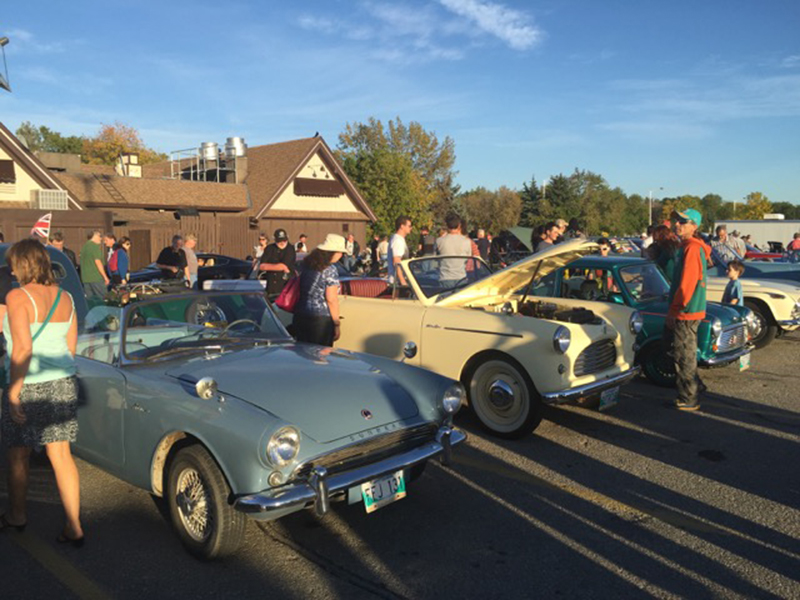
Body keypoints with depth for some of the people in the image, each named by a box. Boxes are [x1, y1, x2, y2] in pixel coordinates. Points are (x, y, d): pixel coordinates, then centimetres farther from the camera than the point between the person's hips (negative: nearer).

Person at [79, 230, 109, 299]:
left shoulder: (84, 246, 16)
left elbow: (82, 263, 20)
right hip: (96, 278, -8)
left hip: (85, 278, 8)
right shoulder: (95, 246, -9)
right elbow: (97, 262, -14)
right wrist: (105, 277, -11)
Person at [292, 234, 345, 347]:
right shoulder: (330, 270, -13)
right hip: (321, 319, -7)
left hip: (300, 316, 7)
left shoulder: (307, 264, 9)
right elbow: (331, 299, -14)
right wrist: (337, 324, -9)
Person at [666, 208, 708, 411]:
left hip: (686, 312, -10)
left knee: (684, 357, -2)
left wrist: (673, 311, -15)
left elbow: (686, 285, -21)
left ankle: (688, 400, 6)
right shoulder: (688, 246, 15)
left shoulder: (692, 248, -17)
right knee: (687, 355, 20)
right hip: (688, 311, 10)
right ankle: (694, 387, 32)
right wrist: (673, 311, 19)